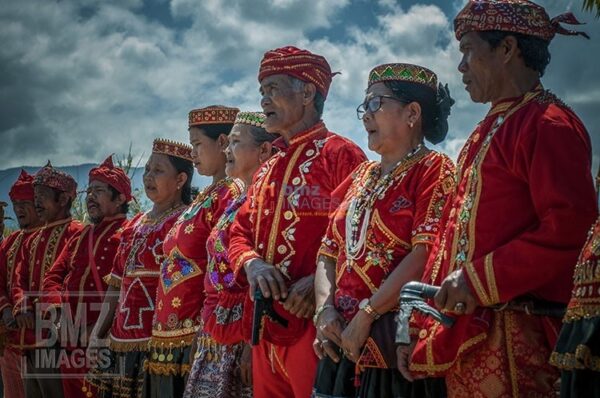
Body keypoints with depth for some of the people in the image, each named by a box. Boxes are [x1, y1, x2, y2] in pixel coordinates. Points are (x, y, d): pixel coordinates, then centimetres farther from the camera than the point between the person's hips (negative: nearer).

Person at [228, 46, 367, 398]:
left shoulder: (339, 153, -5)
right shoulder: (268, 169, 20)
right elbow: (240, 233, 17)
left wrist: (320, 282, -23)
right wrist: (252, 264, -5)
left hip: (316, 324, -8)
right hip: (267, 329, 8)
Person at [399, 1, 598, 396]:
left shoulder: (548, 123, -9)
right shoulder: (490, 129, 19)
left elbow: (568, 230, -20)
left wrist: (477, 280, -18)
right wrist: (421, 331, 14)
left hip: (515, 339, -8)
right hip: (463, 331, 8)